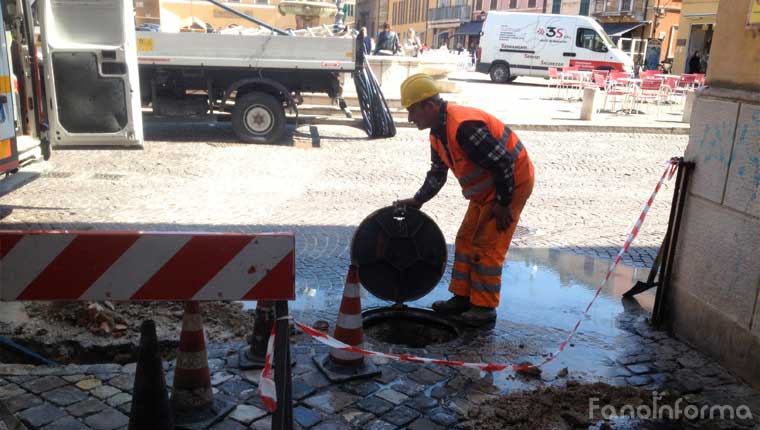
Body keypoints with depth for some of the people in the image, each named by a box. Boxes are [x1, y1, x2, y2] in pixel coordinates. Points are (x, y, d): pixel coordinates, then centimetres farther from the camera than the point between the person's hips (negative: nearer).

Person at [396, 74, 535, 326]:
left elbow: (504, 163, -29)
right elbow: (437, 173, 17)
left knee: (487, 246, -6)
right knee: (465, 240, 12)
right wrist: (418, 200, 13)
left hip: (513, 182, -10)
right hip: (486, 188, 10)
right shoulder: (438, 133, 3)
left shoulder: (464, 127, -30)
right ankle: (462, 297, 23)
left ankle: (485, 308, 6)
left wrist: (503, 203, -21)